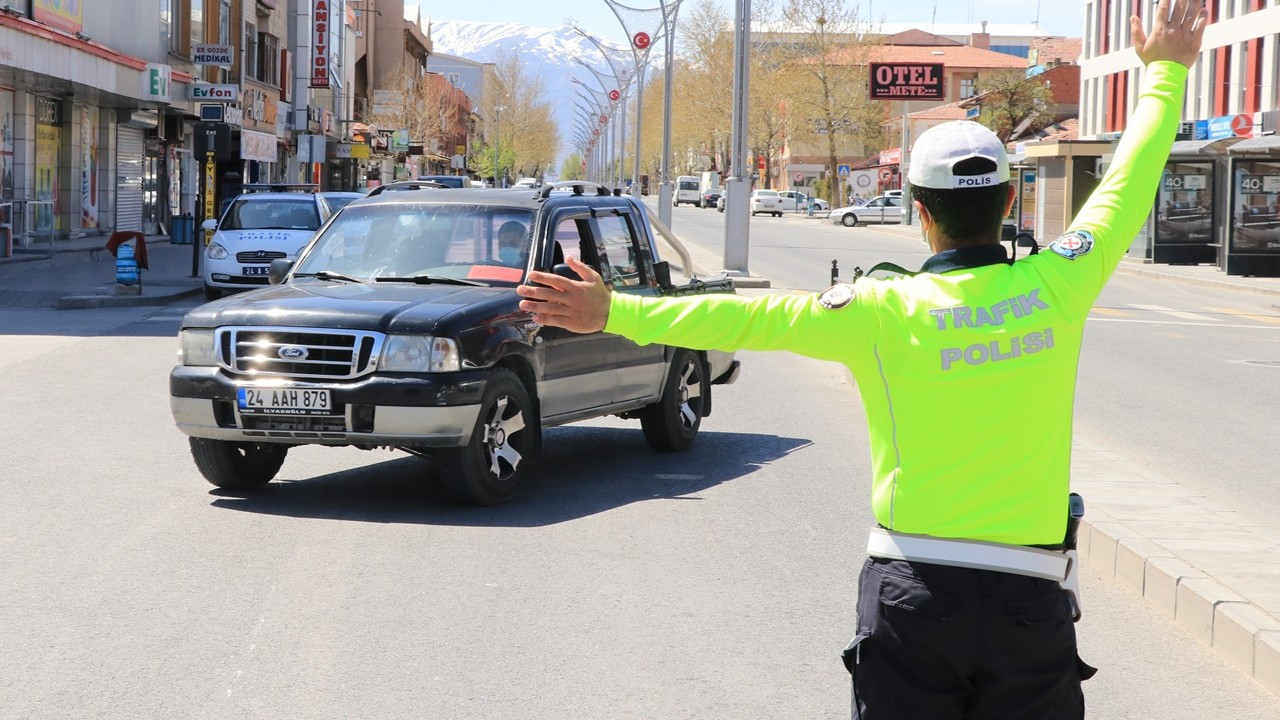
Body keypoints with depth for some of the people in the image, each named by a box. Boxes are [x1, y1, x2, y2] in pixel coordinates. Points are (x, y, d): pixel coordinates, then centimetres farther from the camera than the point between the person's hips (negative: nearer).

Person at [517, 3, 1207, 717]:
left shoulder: (886, 312, -9)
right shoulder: (1056, 289, -4)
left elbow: (749, 317, -7)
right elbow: (1128, 186, 10)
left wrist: (616, 311, 1)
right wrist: (1166, 72, 25)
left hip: (911, 597, -1)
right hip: (1032, 604, 1)